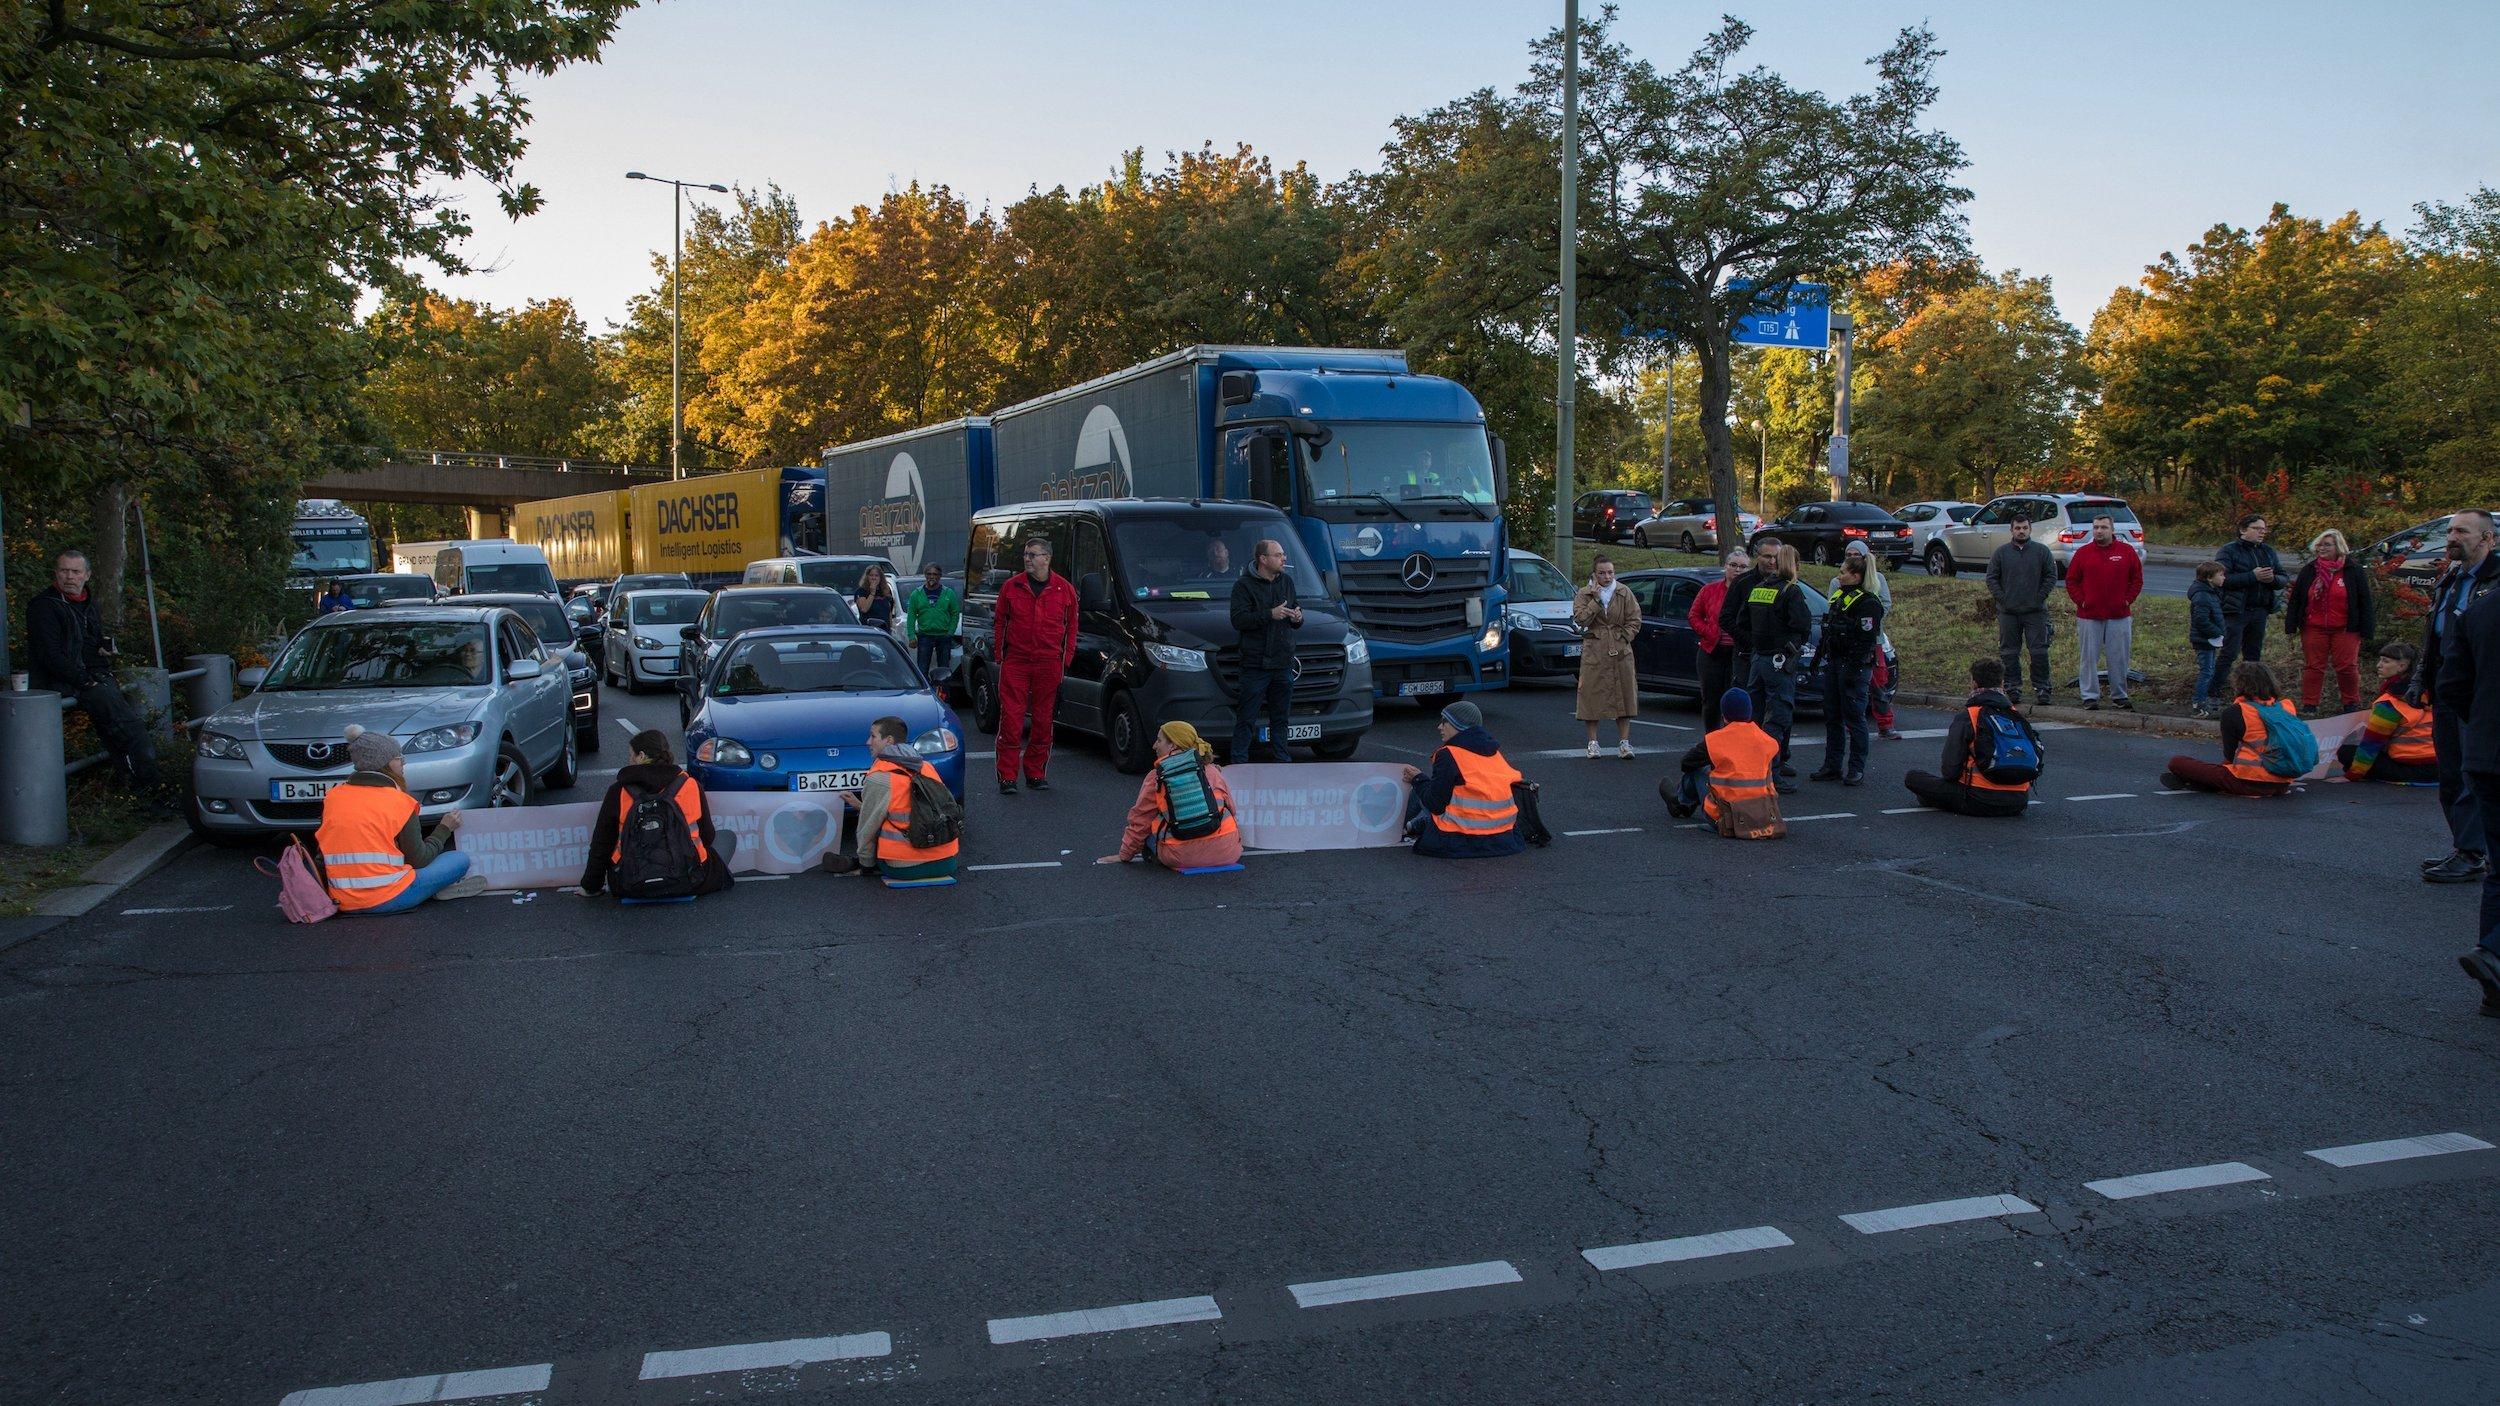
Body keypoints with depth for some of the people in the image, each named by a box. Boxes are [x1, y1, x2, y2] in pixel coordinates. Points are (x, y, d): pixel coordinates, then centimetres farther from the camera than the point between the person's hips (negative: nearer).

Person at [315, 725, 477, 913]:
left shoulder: (333, 796, 8)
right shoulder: (398, 801, -6)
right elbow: (419, 860, -1)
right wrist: (444, 829, 14)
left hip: (343, 902, 6)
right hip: (389, 899, -6)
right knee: (461, 860, 9)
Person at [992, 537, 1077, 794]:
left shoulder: (1065, 590, 4)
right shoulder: (1011, 587, 4)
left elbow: (1071, 626, 11)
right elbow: (1000, 623, 10)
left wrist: (1065, 660, 6)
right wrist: (1000, 656, 5)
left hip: (1049, 664, 1)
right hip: (1015, 663, -1)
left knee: (1043, 720, 7)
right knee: (1011, 719, -5)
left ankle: (1036, 773, 19)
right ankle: (1007, 777, -1)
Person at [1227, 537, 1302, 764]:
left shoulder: (1286, 582, 15)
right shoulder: (1244, 584, -4)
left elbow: (1295, 619, 24)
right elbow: (1238, 620, -14)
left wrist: (1297, 618, 0)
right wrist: (1270, 615, -22)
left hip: (1283, 663, 6)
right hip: (1255, 665, -6)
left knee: (1281, 719, 11)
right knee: (1246, 720, -5)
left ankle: (1280, 761, 18)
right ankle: (1239, 764, -1)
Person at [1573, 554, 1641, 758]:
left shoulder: (1624, 592, 6)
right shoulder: (1584, 594, 3)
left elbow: (1635, 620, 6)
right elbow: (1581, 620, -10)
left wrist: (1623, 638, -6)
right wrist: (1596, 599, -14)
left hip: (1621, 652, 1)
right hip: (1594, 653, -1)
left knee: (1623, 695, 1)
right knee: (1592, 695, 0)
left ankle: (1624, 742, 7)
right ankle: (1593, 742, 10)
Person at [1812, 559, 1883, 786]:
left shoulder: (1868, 603, -12)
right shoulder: (1839, 596, 15)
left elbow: (1866, 640, -19)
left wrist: (1854, 669, -22)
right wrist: (1822, 658, 20)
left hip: (1853, 666, -9)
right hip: (1833, 663, 9)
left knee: (1854, 718, -4)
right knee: (1832, 717, 11)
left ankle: (1857, 770, 2)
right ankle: (1832, 766, 19)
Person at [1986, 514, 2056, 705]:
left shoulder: (2042, 551, 5)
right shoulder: (2001, 553, 6)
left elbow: (2051, 576, 5)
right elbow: (1991, 578, 6)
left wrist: (2040, 597, -4)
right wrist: (2002, 599, -4)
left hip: (2035, 611, -1)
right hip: (2008, 612, 1)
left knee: (2039, 652, -3)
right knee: (2009, 653, 5)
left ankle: (2041, 689, 3)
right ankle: (2012, 688, 13)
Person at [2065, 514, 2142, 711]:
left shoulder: (2127, 552, 4)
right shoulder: (2083, 553, 3)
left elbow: (2137, 579, 9)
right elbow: (2071, 580, 6)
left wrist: (2128, 600, 0)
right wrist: (2081, 601, -4)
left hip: (2119, 615, 0)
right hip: (2089, 616, 0)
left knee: (2118, 658, 5)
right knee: (2090, 657, 2)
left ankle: (2119, 696, 16)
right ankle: (2090, 696, 8)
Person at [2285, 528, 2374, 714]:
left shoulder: (2354, 570, -1)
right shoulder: (2309, 571, 5)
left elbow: (2364, 602, -1)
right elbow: (2295, 600, 8)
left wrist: (2365, 629, -4)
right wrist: (2291, 626, 4)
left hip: (2345, 629, -2)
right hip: (2313, 628, 2)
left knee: (2346, 667, 0)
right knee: (2313, 667, 5)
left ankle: (2351, 704, 16)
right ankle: (2309, 705, 11)